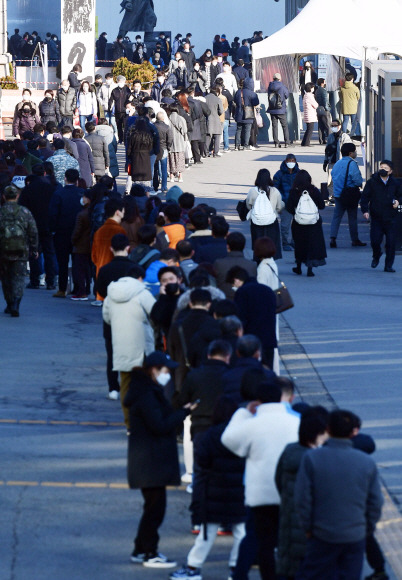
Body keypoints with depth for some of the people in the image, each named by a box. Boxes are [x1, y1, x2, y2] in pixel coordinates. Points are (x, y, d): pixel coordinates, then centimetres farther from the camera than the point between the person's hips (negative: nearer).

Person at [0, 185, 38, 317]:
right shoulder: (25, 212, 2)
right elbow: (33, 233, 4)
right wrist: (34, 250, 13)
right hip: (21, 251, 0)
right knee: (19, 278, 0)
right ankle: (15, 305, -17)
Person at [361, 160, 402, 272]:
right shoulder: (372, 182, 0)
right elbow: (364, 197, 1)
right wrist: (365, 210, -12)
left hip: (390, 218, 1)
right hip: (376, 218, -1)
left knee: (390, 242, -3)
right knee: (375, 240, -6)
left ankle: (388, 265, 8)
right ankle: (376, 257, 27)